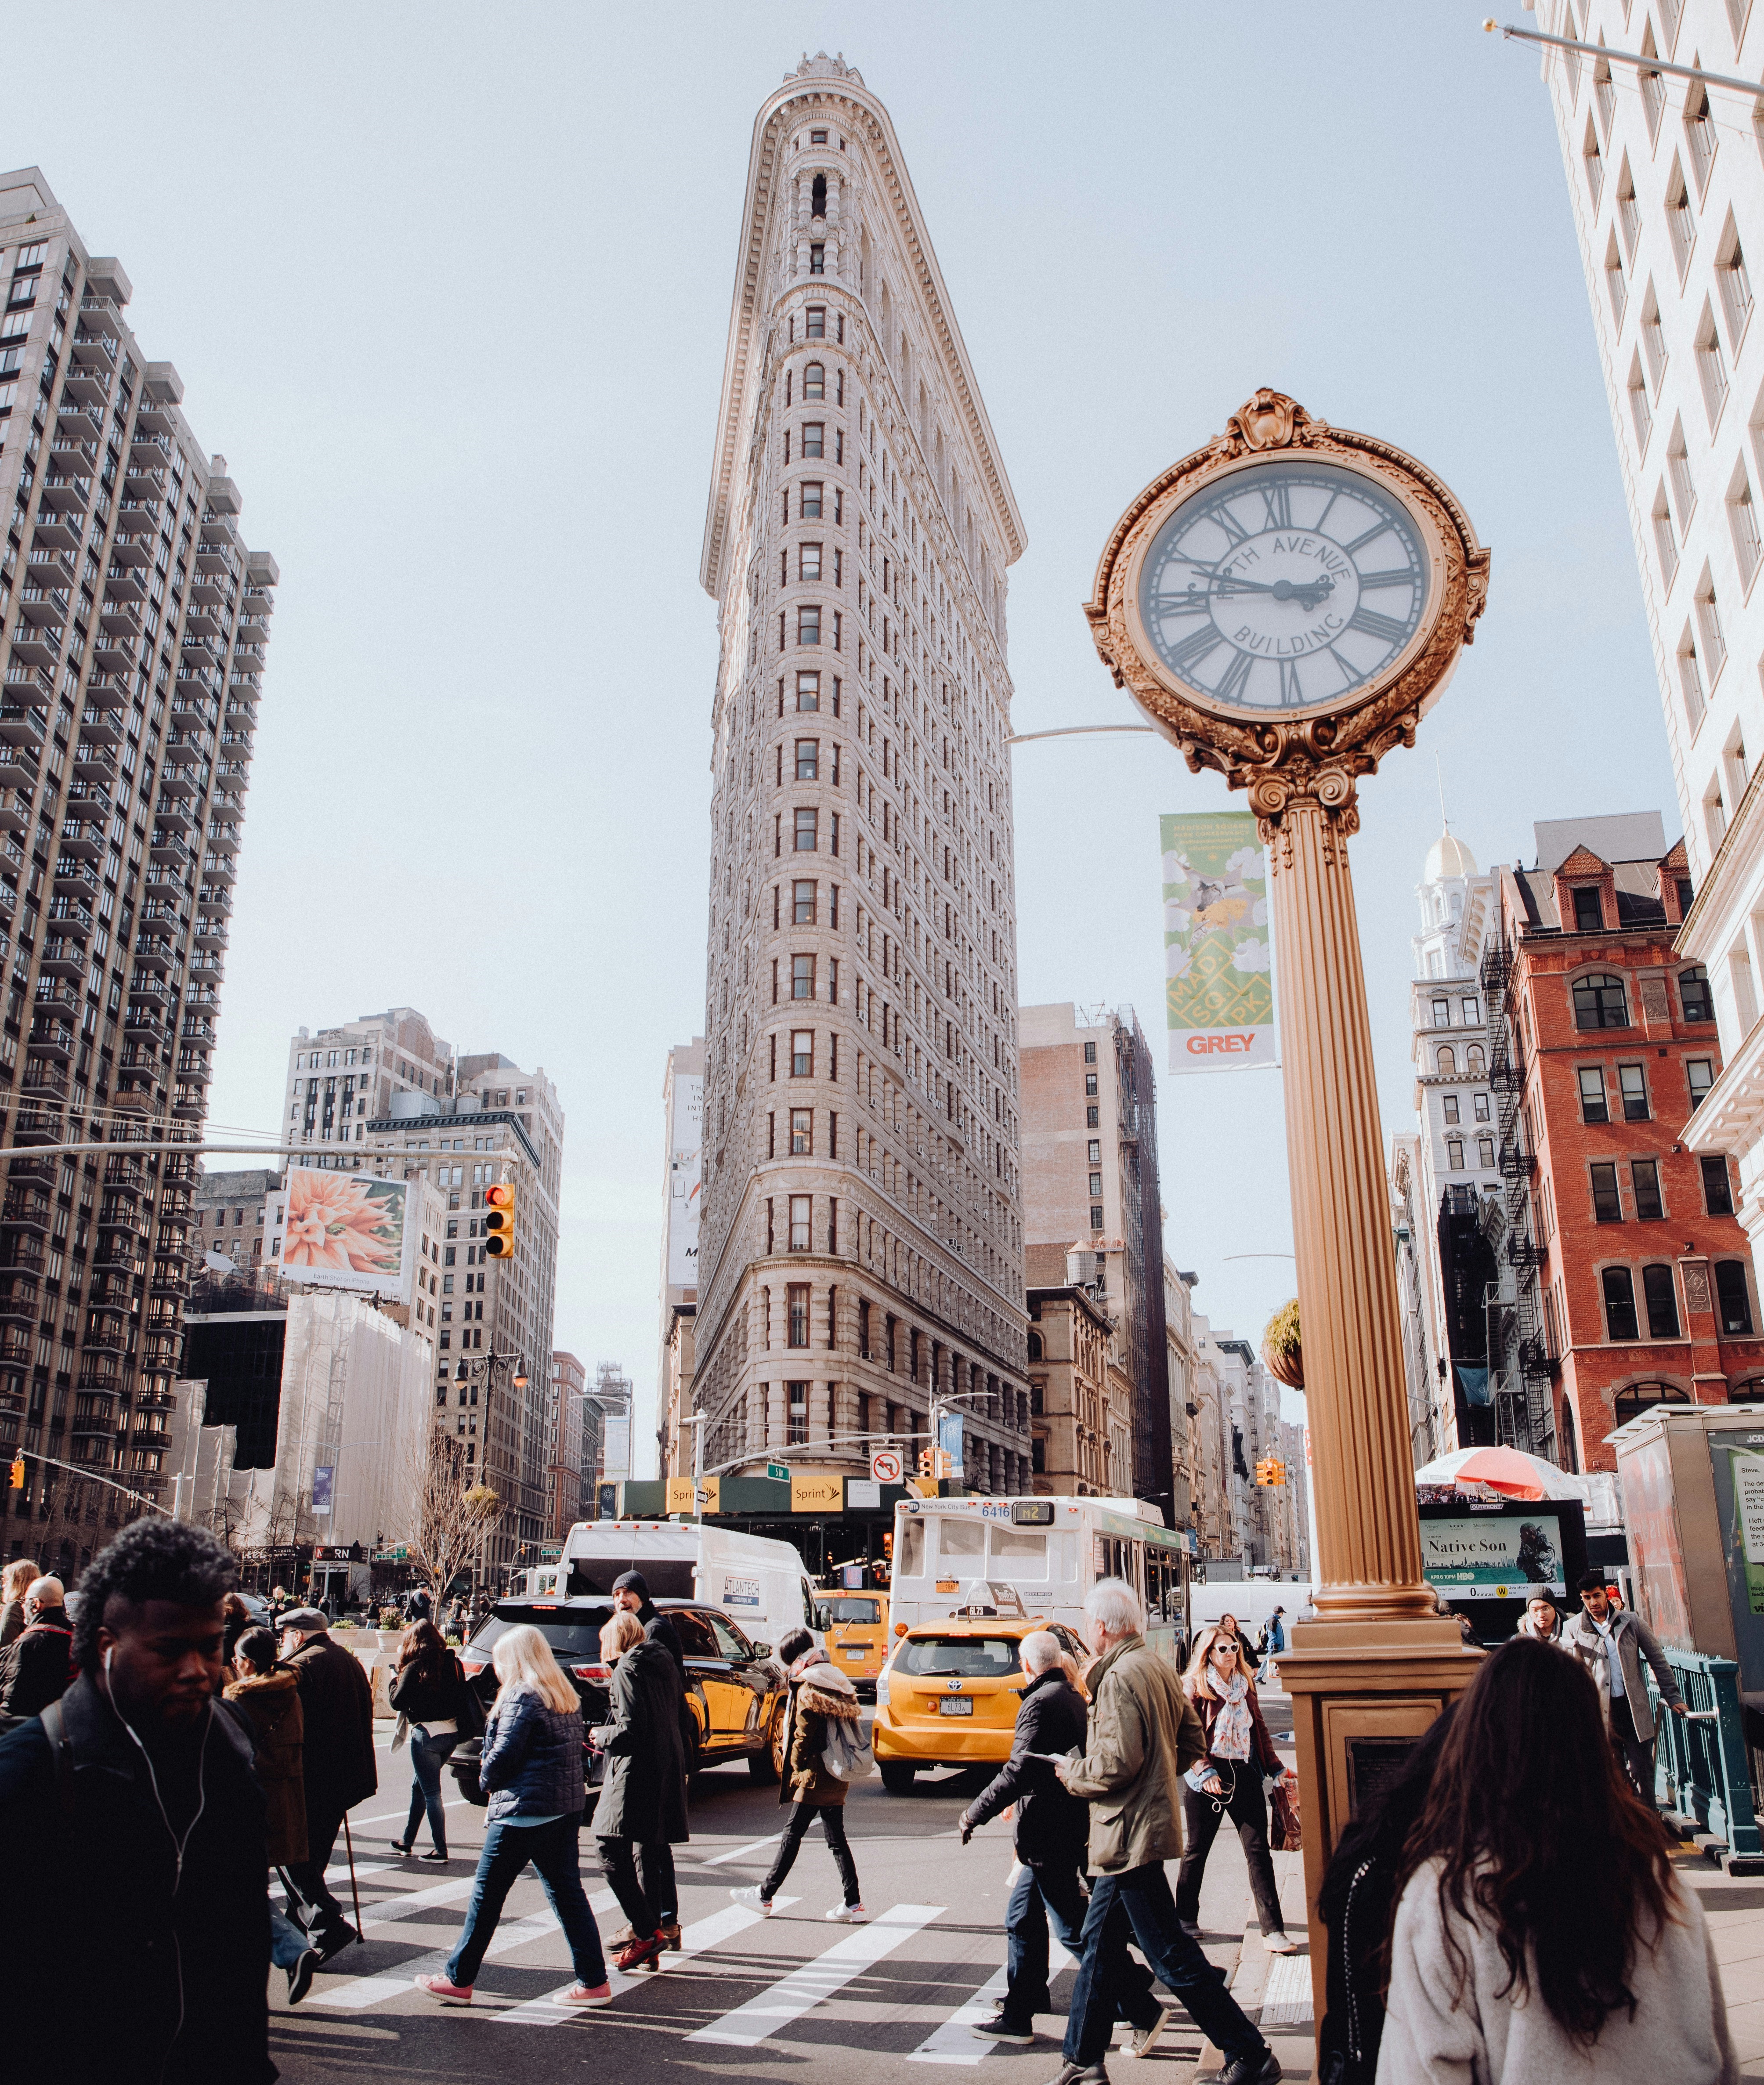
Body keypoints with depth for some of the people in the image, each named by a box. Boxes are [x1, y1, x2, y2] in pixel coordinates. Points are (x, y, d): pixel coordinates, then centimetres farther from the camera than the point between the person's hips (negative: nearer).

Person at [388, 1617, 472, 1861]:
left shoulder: (415, 1667, -12)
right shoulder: (453, 1663, 5)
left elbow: (397, 1702, -11)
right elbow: (461, 1693, 12)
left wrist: (395, 1680, 7)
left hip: (427, 1734, -7)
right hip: (451, 1732, 7)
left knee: (431, 1793, 1)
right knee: (419, 1787, 21)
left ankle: (440, 1850, 3)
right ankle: (407, 1841, 29)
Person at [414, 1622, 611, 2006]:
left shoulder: (522, 1697, -12)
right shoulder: (565, 1695, 13)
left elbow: (504, 1754, -15)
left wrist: (486, 1778, 5)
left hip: (524, 1810, -8)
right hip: (565, 1808, 8)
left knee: (488, 1894, 5)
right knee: (567, 1892, 10)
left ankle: (458, 1980, 15)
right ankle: (594, 1982, 9)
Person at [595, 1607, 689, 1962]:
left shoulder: (628, 1669, -12)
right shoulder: (665, 1664, 12)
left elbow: (631, 1729, -20)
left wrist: (602, 1736, -2)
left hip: (636, 1773, -9)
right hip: (668, 1769, 9)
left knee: (613, 1855, -7)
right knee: (655, 1849, 21)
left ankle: (646, 1933, -11)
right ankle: (666, 1923, 31)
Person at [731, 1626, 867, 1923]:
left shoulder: (808, 1689, -13)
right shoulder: (833, 1680, 12)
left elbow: (803, 1737, -16)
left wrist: (796, 1768, 0)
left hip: (815, 1776, -8)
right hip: (836, 1776, 8)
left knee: (792, 1834, 2)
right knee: (836, 1839, 9)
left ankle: (764, 1895, 12)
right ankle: (853, 1904, 7)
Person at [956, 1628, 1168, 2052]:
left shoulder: (1041, 1703, -18)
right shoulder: (1073, 1698, 11)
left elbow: (1020, 1771, -26)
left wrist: (975, 1813, -17)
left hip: (1048, 1838, -10)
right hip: (1063, 1834, 10)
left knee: (1076, 1932, -3)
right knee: (1022, 1921, 16)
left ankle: (1144, 2012, 1)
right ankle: (1017, 2016, 22)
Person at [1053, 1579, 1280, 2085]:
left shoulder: (1118, 1678, -19)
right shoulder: (1161, 1671, 10)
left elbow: (1117, 1762, -24)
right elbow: (1193, 1745, 15)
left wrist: (1069, 1772, -7)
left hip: (1129, 1834, -10)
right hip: (1150, 1823, 10)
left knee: (1172, 1957, -3)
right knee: (1097, 1946, 16)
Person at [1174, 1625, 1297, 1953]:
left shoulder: (1244, 1684, 11)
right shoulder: (1194, 1685, -6)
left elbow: (1259, 1728, 17)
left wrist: (1276, 1767, 11)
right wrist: (1204, 1771, -22)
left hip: (1245, 1775, 4)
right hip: (1208, 1778, -4)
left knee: (1258, 1851, -1)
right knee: (1196, 1850, 8)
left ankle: (1273, 1930, 0)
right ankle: (1186, 1920, 25)